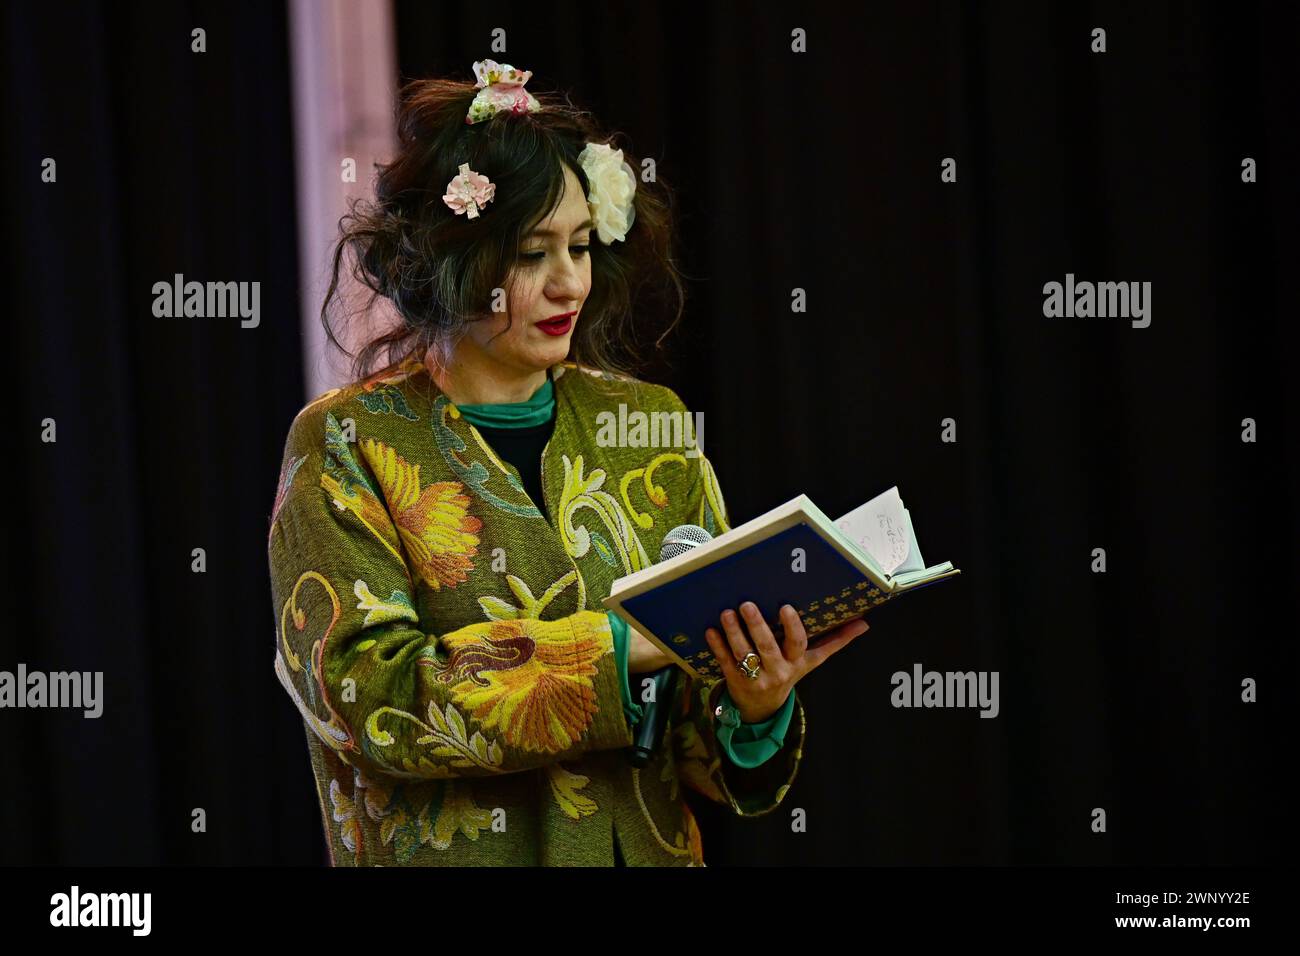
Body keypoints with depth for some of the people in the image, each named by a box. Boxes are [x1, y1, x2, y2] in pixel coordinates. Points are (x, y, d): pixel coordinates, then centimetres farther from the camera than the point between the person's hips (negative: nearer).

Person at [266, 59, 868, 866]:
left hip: (653, 847, 3)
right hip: (448, 856, -3)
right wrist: (617, 646, -18)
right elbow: (364, 692, -14)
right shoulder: (347, 444, -1)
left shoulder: (648, 424, 8)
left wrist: (753, 708, -14)